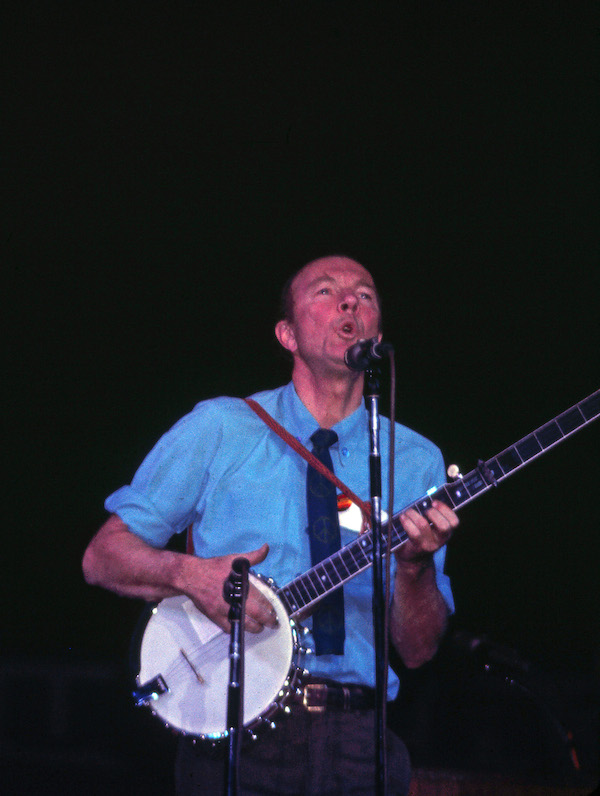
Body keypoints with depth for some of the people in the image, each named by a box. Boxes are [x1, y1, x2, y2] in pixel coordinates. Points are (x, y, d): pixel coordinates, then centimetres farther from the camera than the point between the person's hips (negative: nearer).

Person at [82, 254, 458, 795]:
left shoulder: (416, 462, 10)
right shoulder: (218, 429, 7)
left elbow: (417, 650, 6)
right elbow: (102, 557, 5)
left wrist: (413, 566, -13)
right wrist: (190, 573, -12)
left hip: (359, 747, 2)